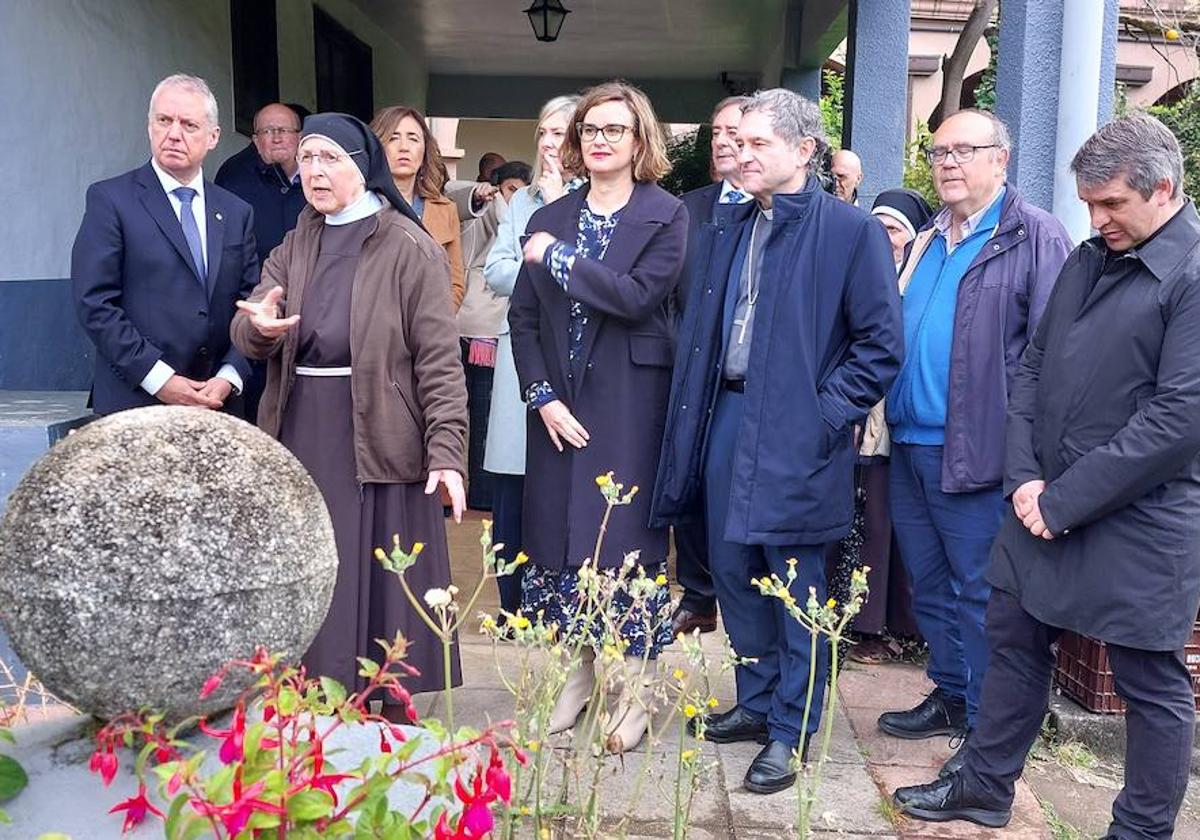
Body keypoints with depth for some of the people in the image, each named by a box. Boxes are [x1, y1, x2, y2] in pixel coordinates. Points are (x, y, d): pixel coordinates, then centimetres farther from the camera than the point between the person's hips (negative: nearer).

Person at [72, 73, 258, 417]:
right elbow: (94, 302, -7)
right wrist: (159, 379, -13)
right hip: (136, 401, -3)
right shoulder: (110, 199, 1)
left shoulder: (237, 213, 12)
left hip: (219, 403, 3)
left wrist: (229, 378, -5)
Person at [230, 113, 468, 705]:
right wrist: (260, 328, -22)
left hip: (379, 443, -5)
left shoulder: (407, 248, -6)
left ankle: (395, 711, 18)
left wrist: (445, 450, -18)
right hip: (301, 440, 5)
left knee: (382, 583, 1)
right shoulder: (295, 246, 11)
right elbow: (246, 335, 2)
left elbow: (440, 359, -10)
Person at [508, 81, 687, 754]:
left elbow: (638, 296, -17)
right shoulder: (549, 219, 11)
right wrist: (543, 396, -5)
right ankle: (577, 672, 22)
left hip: (631, 406, -4)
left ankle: (637, 689, 12)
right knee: (561, 537, 7)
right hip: (560, 408, 4)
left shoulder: (666, 215, -1)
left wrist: (556, 258, -11)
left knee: (630, 537, -1)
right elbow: (523, 318, 6)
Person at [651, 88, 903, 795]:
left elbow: (882, 343, -8)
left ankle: (792, 730, 19)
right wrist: (697, 408, 10)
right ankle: (757, 703, 32)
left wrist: (827, 414, -13)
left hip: (792, 434, -6)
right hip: (727, 415, 7)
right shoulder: (730, 227, 13)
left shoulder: (851, 229, -7)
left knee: (796, 585, 4)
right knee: (733, 570, 14)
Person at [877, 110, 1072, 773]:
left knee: (979, 594, 2)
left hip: (976, 452, -7)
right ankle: (949, 698, 32)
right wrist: (885, 417, 12)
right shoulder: (925, 239, 16)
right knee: (929, 585, 17)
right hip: (909, 446, 8)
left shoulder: (1034, 236, -7)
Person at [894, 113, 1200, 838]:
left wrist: (1064, 500, -17)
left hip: (1139, 525, -7)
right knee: (1015, 643, 17)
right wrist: (1025, 477, -1)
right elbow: (1032, 368, 12)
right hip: (1044, 503, 7)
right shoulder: (1087, 261, 10)